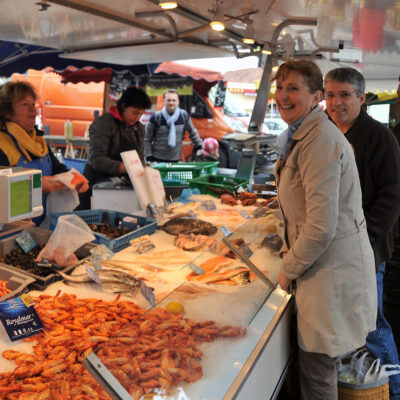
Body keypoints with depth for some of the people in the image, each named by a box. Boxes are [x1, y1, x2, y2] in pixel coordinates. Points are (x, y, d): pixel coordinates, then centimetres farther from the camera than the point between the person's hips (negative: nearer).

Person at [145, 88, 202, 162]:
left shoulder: (184, 116, 1)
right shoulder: (156, 117, -7)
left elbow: (193, 133, 16)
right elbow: (147, 139, -2)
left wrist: (200, 147, 19)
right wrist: (149, 157, -5)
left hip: (175, 160, 3)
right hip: (157, 159, -2)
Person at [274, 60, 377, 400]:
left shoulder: (321, 140, -21)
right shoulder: (301, 135, 11)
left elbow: (321, 226, -25)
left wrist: (289, 270, -11)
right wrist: (290, 251, 13)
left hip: (333, 267, -9)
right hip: (321, 263, 9)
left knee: (316, 369, 4)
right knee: (314, 364, 21)